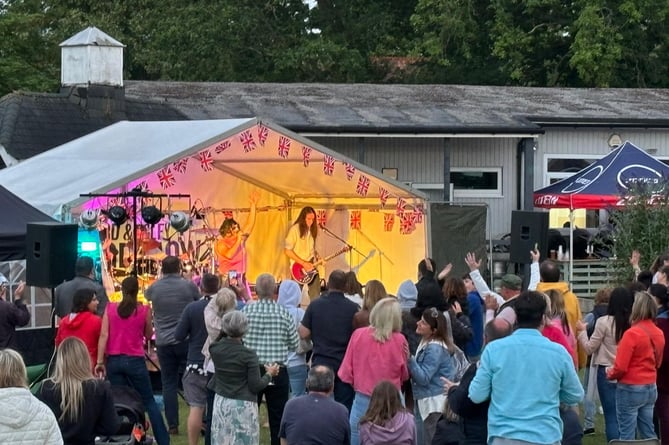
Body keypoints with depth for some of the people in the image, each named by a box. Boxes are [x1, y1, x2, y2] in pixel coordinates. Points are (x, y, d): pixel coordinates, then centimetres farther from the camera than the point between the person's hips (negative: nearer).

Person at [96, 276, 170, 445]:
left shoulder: (110, 308, 1)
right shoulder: (144, 310, -3)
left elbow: (104, 335, -4)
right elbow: (149, 335, 11)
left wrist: (100, 361, -3)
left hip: (114, 360, 2)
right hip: (135, 361, -1)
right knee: (149, 401, 9)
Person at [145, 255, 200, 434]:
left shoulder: (154, 288, 2)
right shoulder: (188, 286, -5)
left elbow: (146, 295, 26)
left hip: (163, 342, 2)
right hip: (186, 340, -2)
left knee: (169, 384, 5)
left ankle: (172, 425, 3)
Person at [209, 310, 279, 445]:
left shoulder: (215, 349, -4)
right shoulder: (248, 355, -16)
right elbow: (256, 386, -13)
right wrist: (269, 374, 3)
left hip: (221, 403, 5)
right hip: (243, 406, -5)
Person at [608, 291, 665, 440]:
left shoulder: (632, 333, -18)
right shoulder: (659, 333, 3)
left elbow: (620, 367, -18)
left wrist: (609, 374, 1)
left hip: (630, 389, -7)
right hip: (651, 388, 7)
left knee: (627, 435, 0)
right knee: (648, 433, 13)